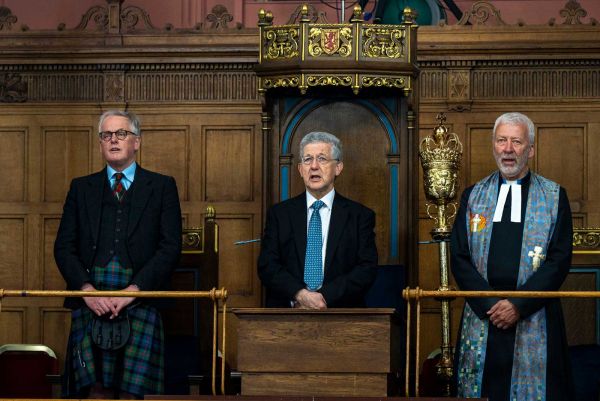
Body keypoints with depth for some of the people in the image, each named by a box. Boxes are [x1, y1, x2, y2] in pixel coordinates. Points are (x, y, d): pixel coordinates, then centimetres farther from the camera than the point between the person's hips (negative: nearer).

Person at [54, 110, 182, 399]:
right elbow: (64, 247, 11)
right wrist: (86, 289, -7)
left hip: (140, 300, -1)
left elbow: (170, 248, 2)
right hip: (91, 302, 1)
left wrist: (133, 290, -10)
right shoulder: (81, 188, 18)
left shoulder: (162, 187, 12)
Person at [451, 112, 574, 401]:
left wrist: (519, 306, -13)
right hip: (481, 316, 2)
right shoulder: (473, 196, 10)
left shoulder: (554, 197, 4)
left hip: (535, 319, -2)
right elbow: (459, 258, 5)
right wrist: (489, 305, -9)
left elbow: (559, 259, -3)